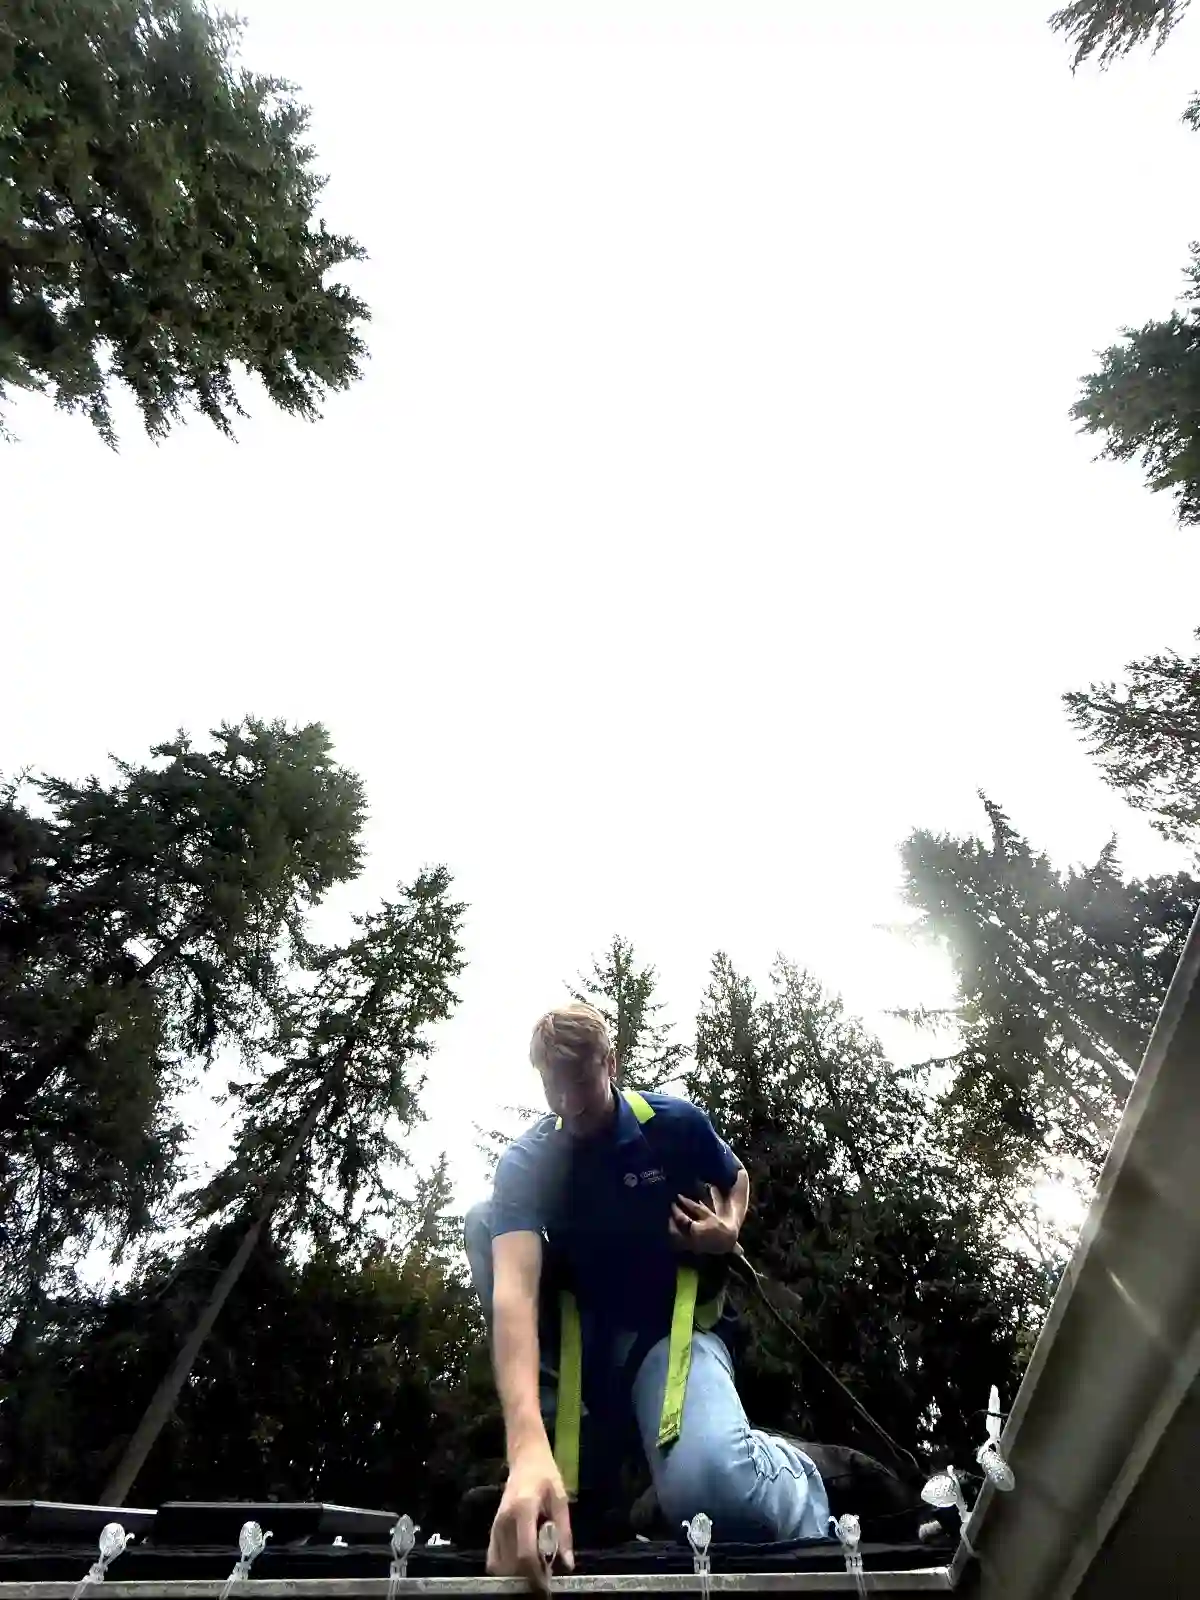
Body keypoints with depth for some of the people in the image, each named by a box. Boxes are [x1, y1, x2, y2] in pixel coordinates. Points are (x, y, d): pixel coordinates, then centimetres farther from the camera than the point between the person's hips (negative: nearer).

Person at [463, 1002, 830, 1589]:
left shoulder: (678, 1124, -14)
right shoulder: (526, 1162, -18)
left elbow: (737, 1179, 9)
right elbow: (513, 1291, -34)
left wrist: (728, 1230, -14)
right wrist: (529, 1447, -49)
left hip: (672, 1327, -3)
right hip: (581, 1332, 4)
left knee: (710, 1485, -37)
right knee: (484, 1220, -18)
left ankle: (792, 1472, 1)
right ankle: (587, 1421, -9)